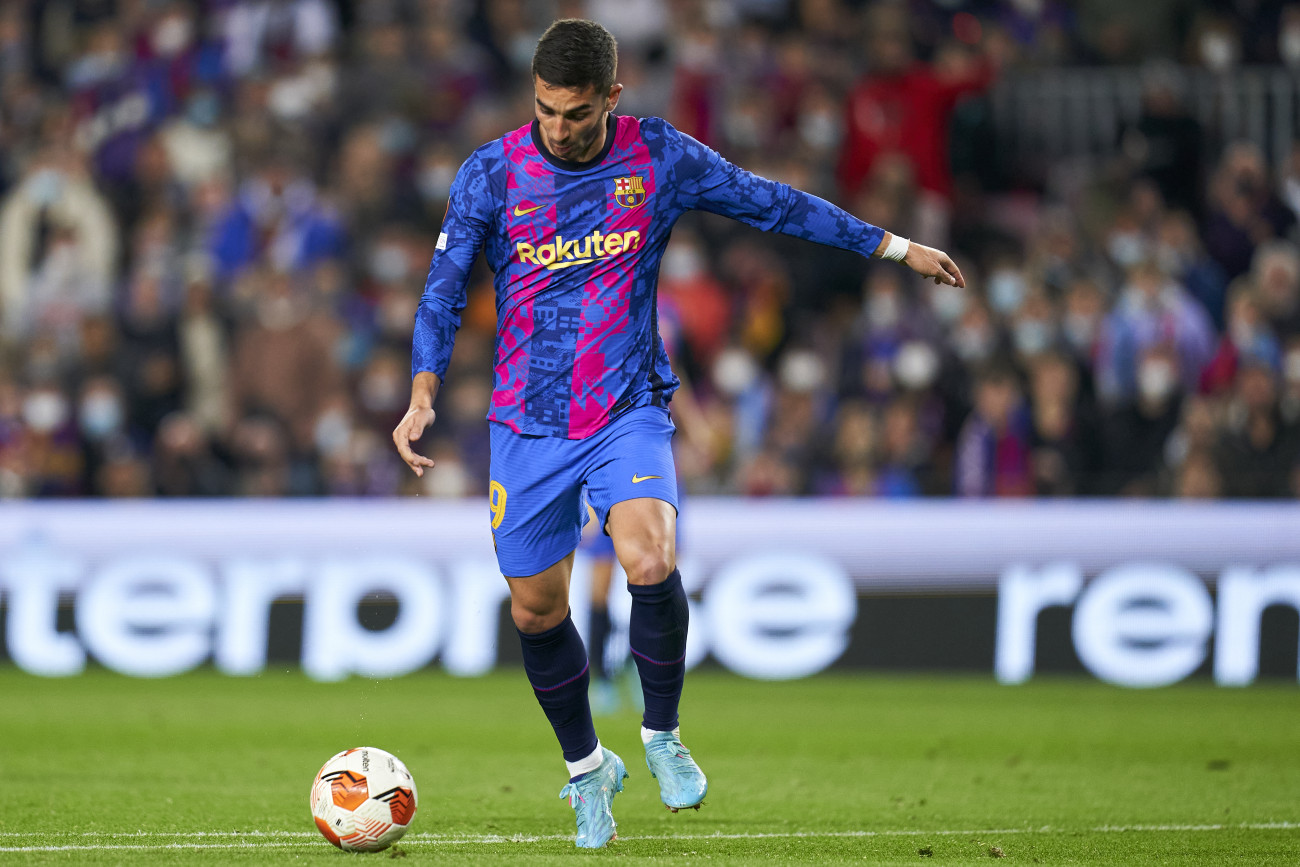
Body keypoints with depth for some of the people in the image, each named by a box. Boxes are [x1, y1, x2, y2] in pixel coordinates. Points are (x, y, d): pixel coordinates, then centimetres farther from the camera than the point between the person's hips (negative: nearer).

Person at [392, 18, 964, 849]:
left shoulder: (660, 157, -5)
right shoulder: (492, 174, -6)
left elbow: (773, 202, 6)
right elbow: (444, 290, -2)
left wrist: (897, 247, 11)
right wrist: (424, 396, -16)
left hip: (629, 413, -1)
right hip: (528, 427, 1)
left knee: (650, 565, -26)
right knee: (537, 610, 4)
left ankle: (662, 735, -2)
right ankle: (587, 767, 29)